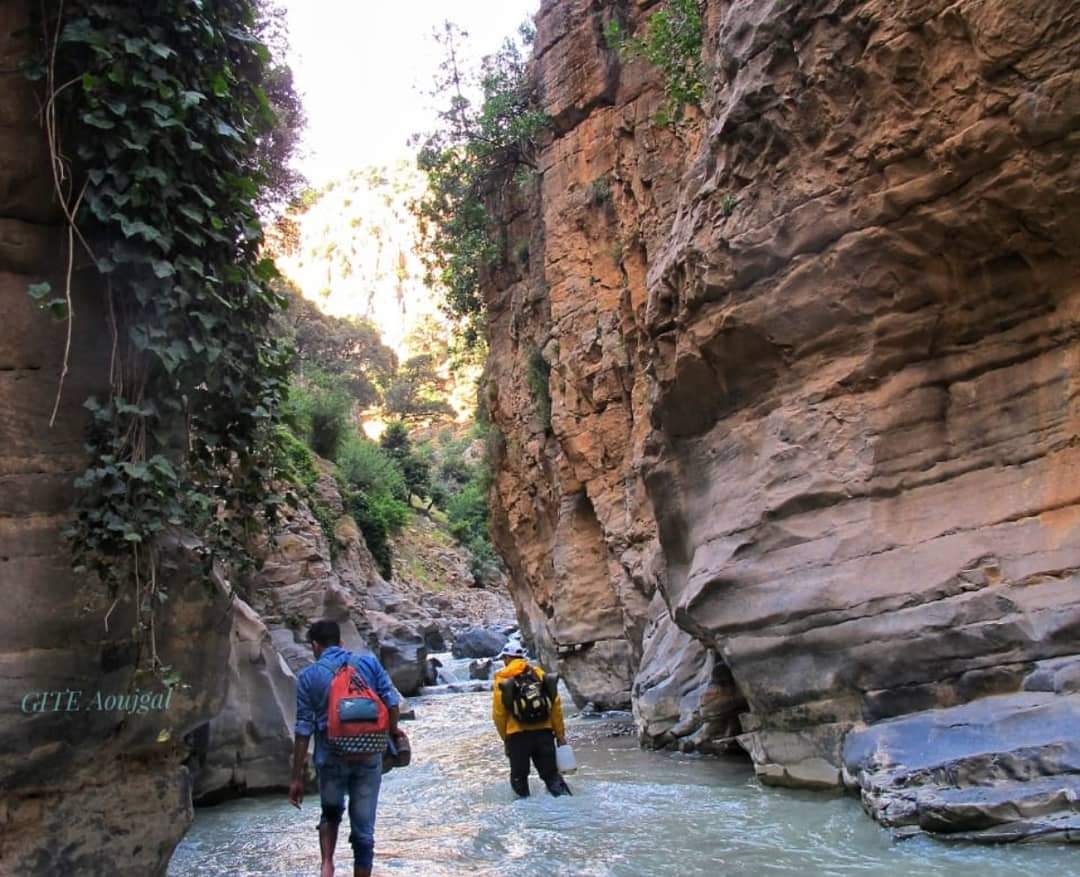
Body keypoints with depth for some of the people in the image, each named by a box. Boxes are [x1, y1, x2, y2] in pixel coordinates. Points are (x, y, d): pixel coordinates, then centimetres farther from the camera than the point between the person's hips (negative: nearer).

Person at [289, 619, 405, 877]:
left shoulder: (308, 676, -2)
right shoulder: (369, 662, 1)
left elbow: (303, 730, -3)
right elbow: (392, 702, -4)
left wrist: (297, 778, 2)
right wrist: (392, 731, 16)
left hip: (331, 757, 0)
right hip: (369, 756, 0)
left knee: (330, 813, 25)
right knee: (364, 828, 11)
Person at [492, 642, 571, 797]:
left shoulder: (502, 679, -3)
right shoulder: (540, 674, 6)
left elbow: (498, 713, -4)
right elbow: (556, 706, 4)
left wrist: (505, 738, 9)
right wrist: (560, 734, 10)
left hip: (517, 734, -3)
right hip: (543, 732, 3)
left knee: (519, 777, 13)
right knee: (551, 773, 11)